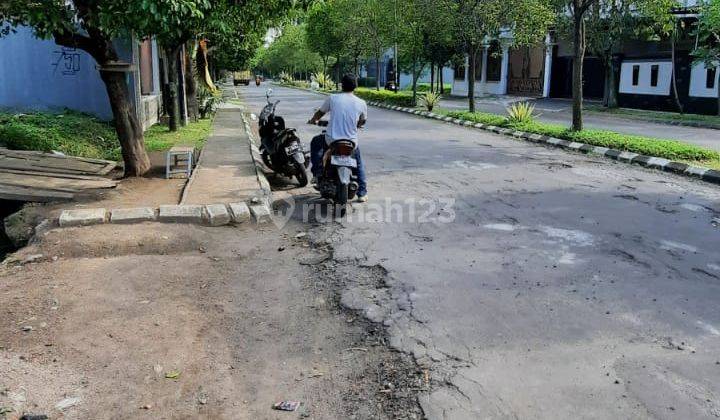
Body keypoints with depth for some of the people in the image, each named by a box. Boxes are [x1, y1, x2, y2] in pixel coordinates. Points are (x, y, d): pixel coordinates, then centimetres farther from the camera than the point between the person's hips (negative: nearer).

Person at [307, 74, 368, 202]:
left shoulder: (332, 98, -4)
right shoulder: (361, 103, -3)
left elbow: (320, 113, 12)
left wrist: (313, 120, 35)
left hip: (331, 140, -1)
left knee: (315, 142, 30)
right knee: (359, 163, 29)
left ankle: (317, 171, 21)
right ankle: (362, 193, 25)